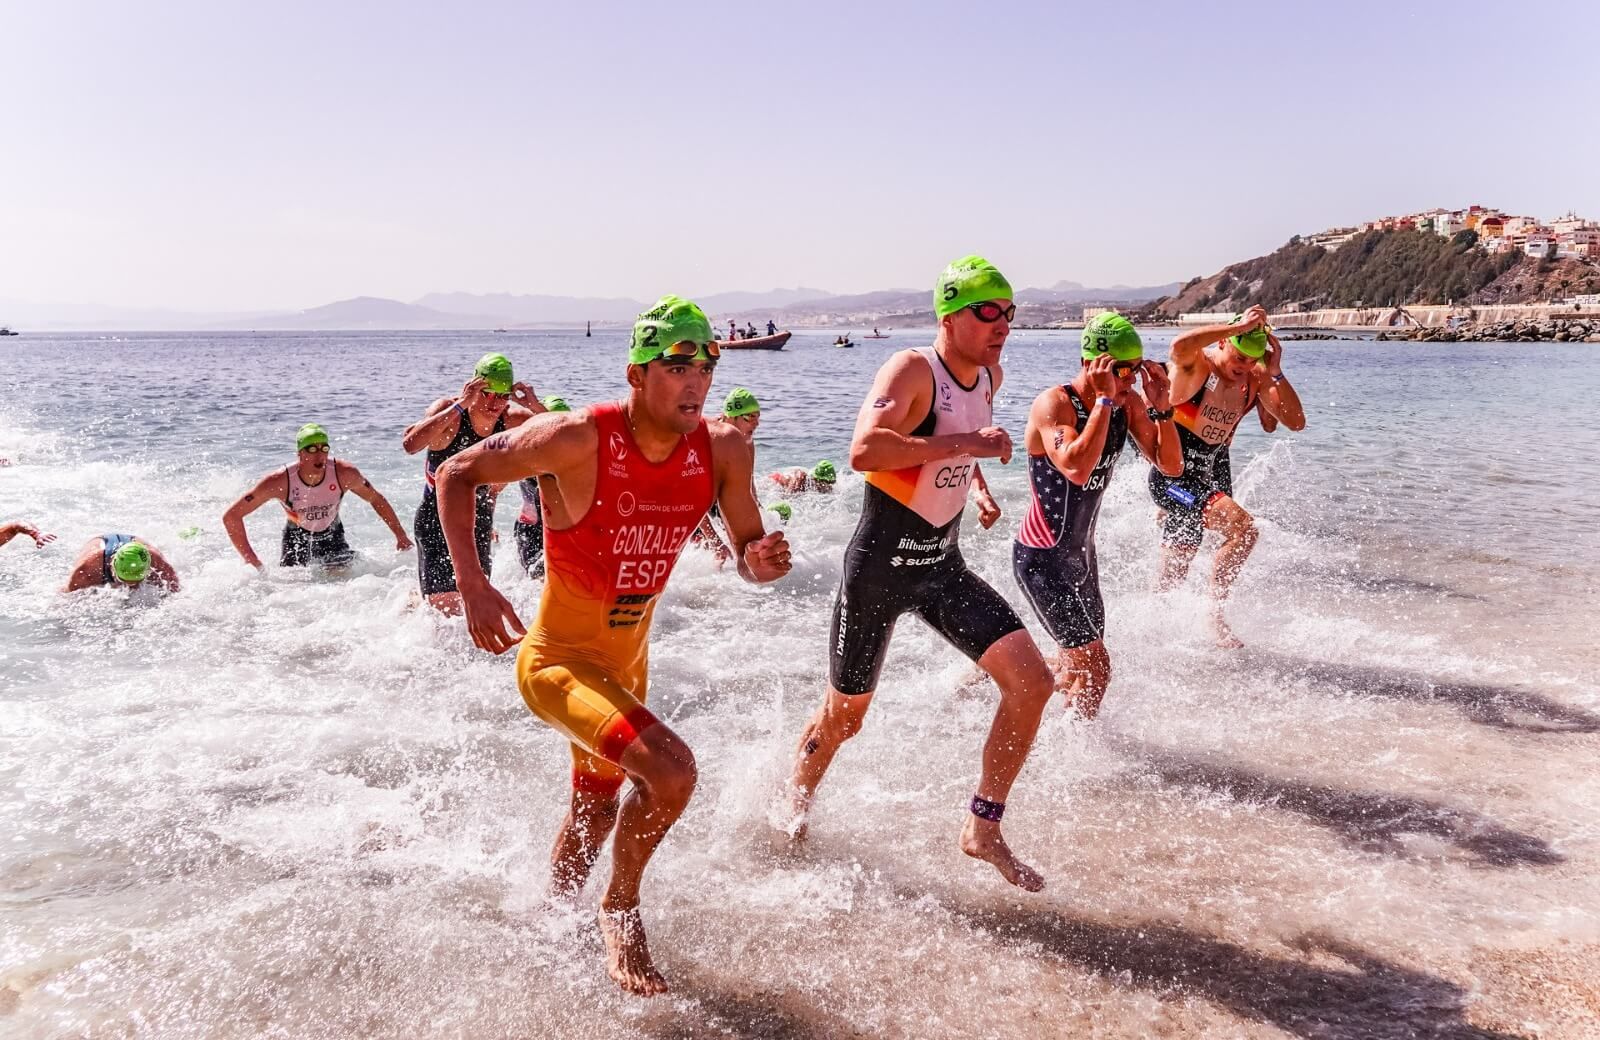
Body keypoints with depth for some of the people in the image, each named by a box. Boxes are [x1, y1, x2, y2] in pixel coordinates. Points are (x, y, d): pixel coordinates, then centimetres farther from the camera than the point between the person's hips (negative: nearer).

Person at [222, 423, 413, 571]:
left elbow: (376, 500, -7)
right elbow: (231, 516, -25)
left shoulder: (344, 473, -26)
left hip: (332, 535, 1)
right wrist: (252, 561, -28)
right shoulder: (279, 481, -31)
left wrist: (401, 536, -5)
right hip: (296, 536, -1)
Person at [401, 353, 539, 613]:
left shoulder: (514, 419, -12)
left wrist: (537, 407, -28)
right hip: (436, 518, -4)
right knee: (444, 603, -10)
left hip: (478, 520, 5)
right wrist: (459, 405, -42)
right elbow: (410, 444, -42)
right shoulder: (448, 410, -23)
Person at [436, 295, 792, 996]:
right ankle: (622, 910, 1)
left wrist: (763, 561, -27)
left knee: (595, 812, 26)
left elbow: (747, 554, -1)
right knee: (669, 769, -28)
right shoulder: (579, 439, -27)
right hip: (556, 657, -6)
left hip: (627, 661, 7)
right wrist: (471, 583, -28)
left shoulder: (725, 450, -12)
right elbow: (457, 473, -16)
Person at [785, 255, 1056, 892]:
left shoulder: (989, 376, 6)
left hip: (944, 566, 7)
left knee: (1032, 681, -7)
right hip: (880, 565, -6)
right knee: (844, 717, 8)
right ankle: (792, 812, 38)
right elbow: (863, 451, -36)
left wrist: (979, 487, 13)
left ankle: (983, 829, 8)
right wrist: (962, 444, -34)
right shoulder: (911, 370, -18)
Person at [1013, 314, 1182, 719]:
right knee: (1095, 667, -8)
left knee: (1076, 665, 20)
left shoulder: (1129, 403, 0)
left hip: (1081, 552, 9)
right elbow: (1077, 469, -39)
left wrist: (1160, 406, -14)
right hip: (1043, 558, -9)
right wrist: (1104, 399, -33)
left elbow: (1171, 466, 0)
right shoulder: (1054, 404, -22)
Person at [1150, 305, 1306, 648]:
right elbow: (1181, 344, -42)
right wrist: (1240, 326, -35)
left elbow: (1296, 422, -6)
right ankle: (1216, 614, -11)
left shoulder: (1255, 381, 0)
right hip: (1173, 476, -7)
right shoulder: (1195, 366, -17)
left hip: (1214, 476, 7)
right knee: (1242, 527, -26)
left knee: (1172, 577, 13)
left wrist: (1276, 374, -16)